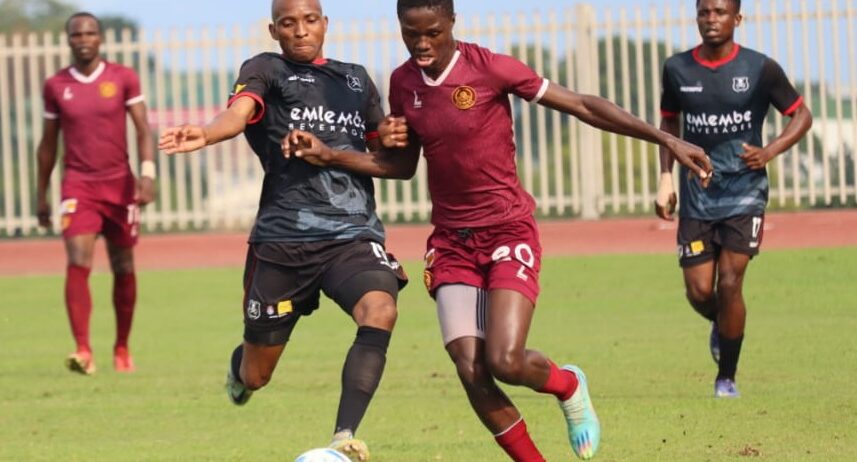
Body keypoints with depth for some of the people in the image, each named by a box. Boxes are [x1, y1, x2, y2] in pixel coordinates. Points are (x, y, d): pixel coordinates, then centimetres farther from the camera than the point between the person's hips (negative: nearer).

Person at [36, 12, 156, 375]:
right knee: (78, 262, -18)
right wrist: (41, 194, 14)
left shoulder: (123, 79, 1)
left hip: (120, 184, 1)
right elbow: (48, 143, 12)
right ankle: (83, 351, -25)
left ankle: (122, 349, 23)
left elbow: (143, 130, -2)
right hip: (78, 186, -1)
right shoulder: (56, 86, 5)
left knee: (123, 269, 8)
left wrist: (147, 172, -17)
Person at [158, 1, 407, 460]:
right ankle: (239, 365, 46)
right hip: (283, 236, -2)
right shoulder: (266, 70, 5)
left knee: (380, 312, -31)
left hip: (354, 233, 2)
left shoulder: (356, 79, 19)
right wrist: (205, 134, -40)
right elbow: (240, 111, -17)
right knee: (255, 376, 6)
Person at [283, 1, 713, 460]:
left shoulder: (490, 68, -14)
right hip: (451, 242, 4)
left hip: (508, 231, -4)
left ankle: (569, 386, 16)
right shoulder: (403, 83, 2)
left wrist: (666, 139, -13)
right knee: (471, 373, -10)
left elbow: (582, 106, -10)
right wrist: (328, 155, 4)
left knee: (505, 361, -20)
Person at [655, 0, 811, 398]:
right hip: (696, 193, 2)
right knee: (699, 291, -2)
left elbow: (801, 115, 3)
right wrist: (666, 178, 6)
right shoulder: (677, 69, 1)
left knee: (729, 283, -11)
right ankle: (720, 324, 35)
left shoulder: (760, 69, -6)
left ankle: (727, 378, 5)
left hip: (745, 190, -2)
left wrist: (769, 152, -13)